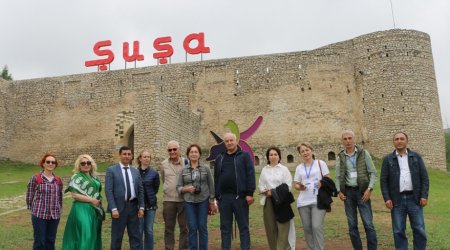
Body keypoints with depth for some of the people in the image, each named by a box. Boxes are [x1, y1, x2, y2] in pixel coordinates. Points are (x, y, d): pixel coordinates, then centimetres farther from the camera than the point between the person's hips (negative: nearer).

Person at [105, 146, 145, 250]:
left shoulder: (136, 171, 10)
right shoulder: (111, 170, -3)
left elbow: (140, 190, 9)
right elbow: (108, 191, -9)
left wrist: (141, 207, 0)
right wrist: (113, 208, -16)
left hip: (133, 207, 4)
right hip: (119, 207, -4)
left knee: (135, 236, 9)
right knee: (117, 237, 8)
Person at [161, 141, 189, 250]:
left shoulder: (186, 163, -3)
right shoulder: (164, 164, 4)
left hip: (184, 200, -1)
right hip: (168, 200, 2)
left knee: (184, 227, 7)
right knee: (169, 228, 10)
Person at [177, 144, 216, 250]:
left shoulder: (206, 169, 3)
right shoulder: (183, 171, 5)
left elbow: (211, 186, 5)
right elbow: (178, 187, 6)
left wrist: (212, 202, 2)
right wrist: (186, 189, -14)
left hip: (203, 201, -1)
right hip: (189, 202, 1)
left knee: (202, 227, 3)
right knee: (192, 227, 2)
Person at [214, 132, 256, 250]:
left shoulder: (244, 155, 3)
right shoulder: (219, 158, 14)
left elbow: (251, 174, -5)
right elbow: (216, 178, 14)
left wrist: (250, 193, -12)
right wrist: (217, 196, 10)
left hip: (240, 196, -3)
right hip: (224, 197, 4)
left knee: (243, 227, 3)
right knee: (225, 227, 9)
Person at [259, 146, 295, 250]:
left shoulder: (284, 169, 2)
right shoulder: (264, 170, 12)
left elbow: (288, 185, -5)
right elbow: (260, 185, 10)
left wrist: (274, 192, -13)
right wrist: (265, 191, -11)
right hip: (268, 201, 3)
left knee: (282, 227, -6)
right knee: (270, 228, 5)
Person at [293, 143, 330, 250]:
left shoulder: (320, 163, 4)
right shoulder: (299, 167, 13)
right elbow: (295, 184, 13)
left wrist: (323, 183, -18)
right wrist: (299, 187, -9)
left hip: (318, 200, -4)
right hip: (303, 202, 4)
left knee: (317, 226, -12)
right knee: (307, 228, 8)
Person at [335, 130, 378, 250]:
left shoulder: (363, 153, -1)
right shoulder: (340, 157, 6)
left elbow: (373, 172, -2)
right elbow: (338, 177, 9)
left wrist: (369, 189, -12)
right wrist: (339, 191, -4)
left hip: (362, 191, -2)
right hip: (348, 192, 3)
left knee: (368, 224, -5)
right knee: (352, 225, 8)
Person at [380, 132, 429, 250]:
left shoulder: (416, 157, 8)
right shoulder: (388, 159, 5)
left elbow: (424, 177, 4)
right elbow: (383, 180, 2)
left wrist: (424, 196, -6)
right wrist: (387, 198, -7)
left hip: (414, 198, 1)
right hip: (397, 200, 0)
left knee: (419, 230, 3)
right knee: (398, 231, 3)